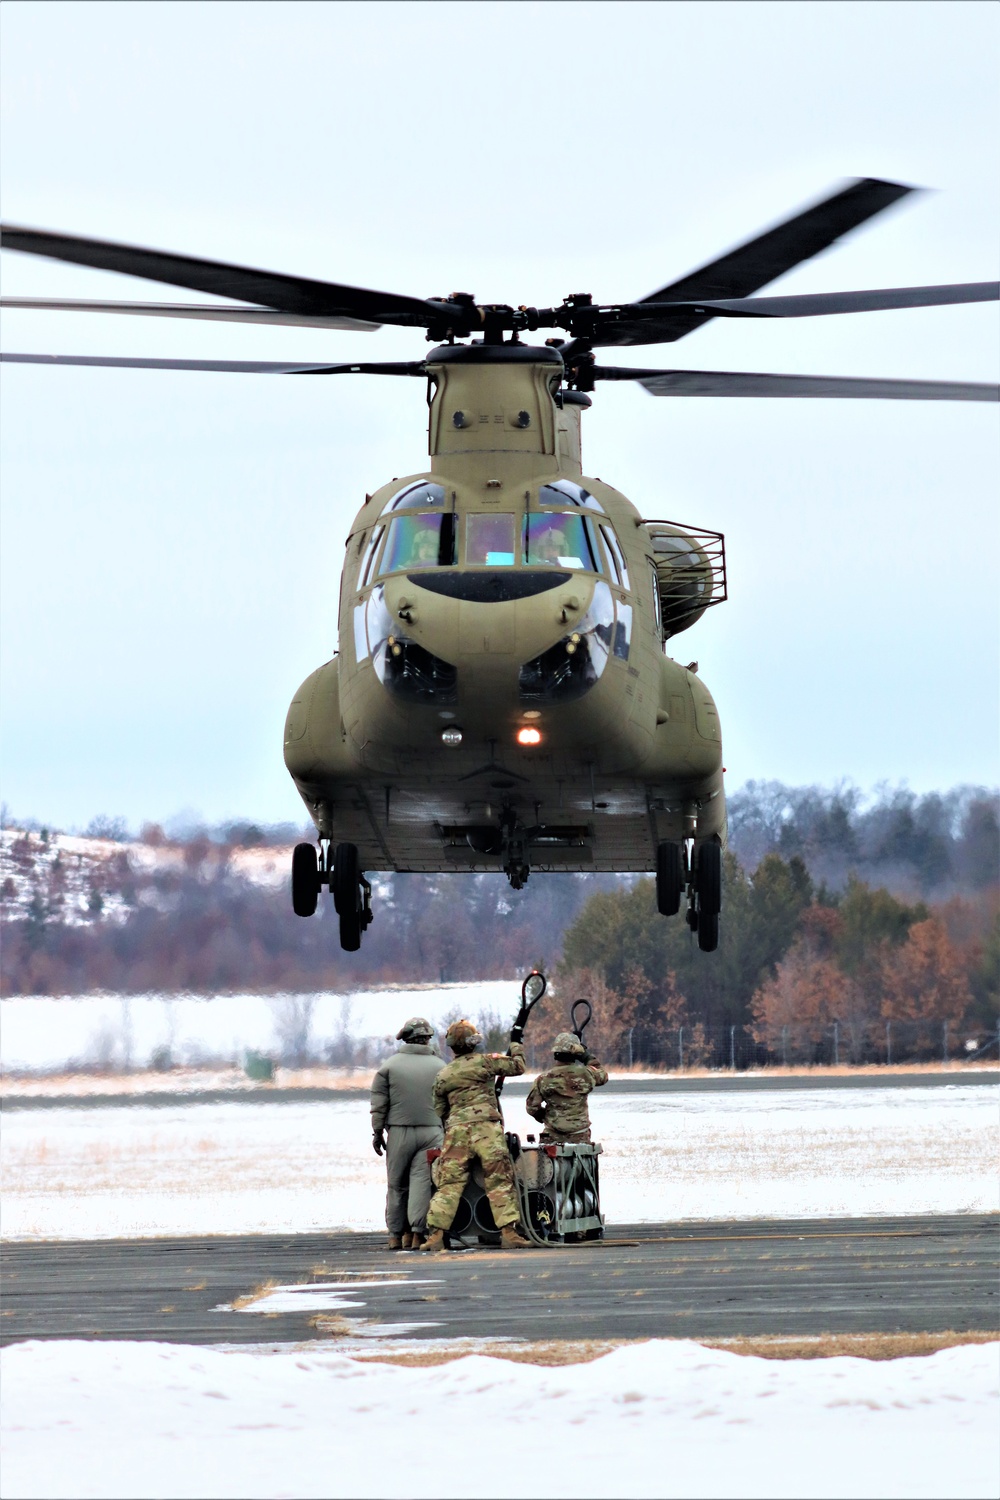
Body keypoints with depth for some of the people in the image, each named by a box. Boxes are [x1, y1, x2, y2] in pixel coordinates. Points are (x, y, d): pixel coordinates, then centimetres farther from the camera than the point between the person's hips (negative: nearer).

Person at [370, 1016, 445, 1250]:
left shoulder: (390, 1065, 2)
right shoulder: (439, 1066, 4)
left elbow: (379, 1103, 1)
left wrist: (377, 1132, 7)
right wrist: (448, 1132, 15)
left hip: (399, 1132, 0)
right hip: (431, 1132, 0)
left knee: (397, 1184, 8)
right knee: (422, 1182, -4)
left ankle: (396, 1235, 10)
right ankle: (417, 1233, -12)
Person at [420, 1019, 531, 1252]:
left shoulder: (443, 1076, 12)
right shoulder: (485, 1062, 1)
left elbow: (439, 1112, 19)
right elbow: (517, 1067, 12)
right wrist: (516, 1047, 32)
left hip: (455, 1131, 3)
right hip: (486, 1128, -3)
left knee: (449, 1185, 3)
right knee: (500, 1183, 0)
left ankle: (435, 1235, -3)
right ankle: (508, 1232, -5)